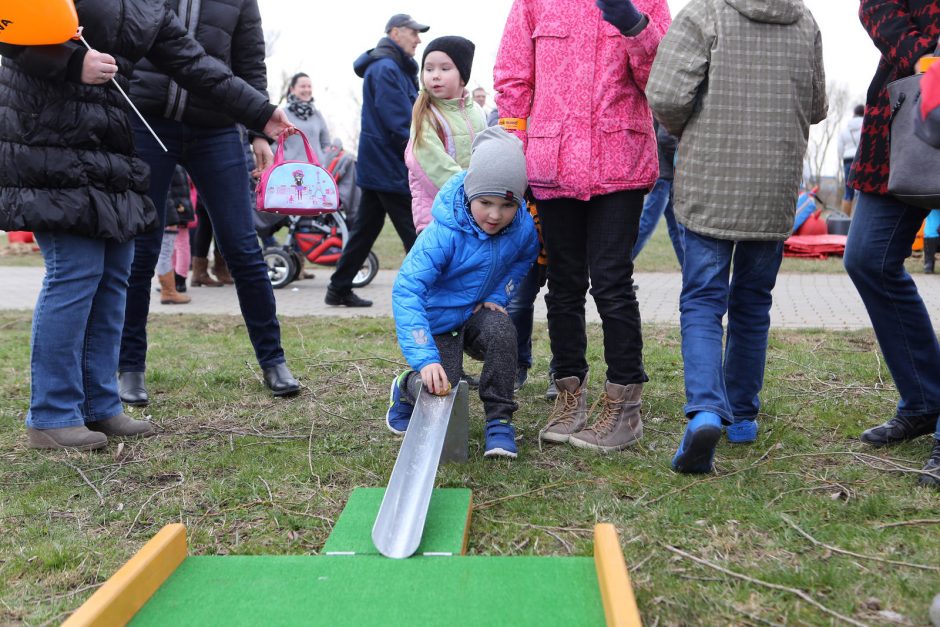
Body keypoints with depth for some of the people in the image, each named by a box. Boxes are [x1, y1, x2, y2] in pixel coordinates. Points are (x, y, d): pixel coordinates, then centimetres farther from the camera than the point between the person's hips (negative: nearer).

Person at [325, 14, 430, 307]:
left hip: (376, 163, 10)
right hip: (390, 166, -10)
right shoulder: (386, 69, -13)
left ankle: (339, 289, 18)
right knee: (415, 233, -5)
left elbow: (407, 115, 20)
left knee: (365, 228, 13)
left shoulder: (396, 68, 19)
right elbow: (399, 125, -20)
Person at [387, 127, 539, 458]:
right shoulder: (443, 234, -32)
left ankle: (499, 420, -13)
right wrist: (425, 358, -49)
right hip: (438, 319, -3)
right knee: (439, 394, -13)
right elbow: (406, 291, -39)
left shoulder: (523, 227, -16)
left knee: (502, 331, -31)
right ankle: (406, 387, 26)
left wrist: (499, 295, -7)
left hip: (478, 313, 3)